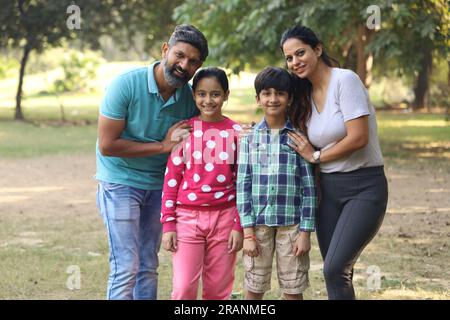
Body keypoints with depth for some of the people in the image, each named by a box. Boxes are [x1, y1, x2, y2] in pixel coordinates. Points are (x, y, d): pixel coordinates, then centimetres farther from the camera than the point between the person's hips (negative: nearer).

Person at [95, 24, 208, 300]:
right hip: (121, 182, -5)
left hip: (159, 185, 5)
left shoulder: (191, 96, -5)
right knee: (126, 267, -11)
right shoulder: (127, 84, -19)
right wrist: (163, 145, -18)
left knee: (148, 267, 10)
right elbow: (107, 145, -19)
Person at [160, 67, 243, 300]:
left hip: (224, 218, 1)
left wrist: (239, 226, -1)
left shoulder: (235, 132, 2)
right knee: (184, 289, -7)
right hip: (187, 217, -1)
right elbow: (171, 179, 2)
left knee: (218, 290, 7)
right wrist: (168, 224, -3)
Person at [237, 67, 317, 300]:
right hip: (258, 223, 1)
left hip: (291, 224, -1)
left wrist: (305, 231, -5)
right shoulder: (250, 138, 3)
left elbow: (309, 187, 0)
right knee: (254, 290, 8)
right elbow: (243, 185, 1)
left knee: (293, 290, 6)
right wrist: (247, 231, -5)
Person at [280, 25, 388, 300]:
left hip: (364, 187, -7)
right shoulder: (306, 95, 11)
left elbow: (358, 138, -19)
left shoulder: (345, 80, -12)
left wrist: (315, 156, -6)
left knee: (335, 269, -19)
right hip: (329, 190, 7)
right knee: (337, 275, 6)